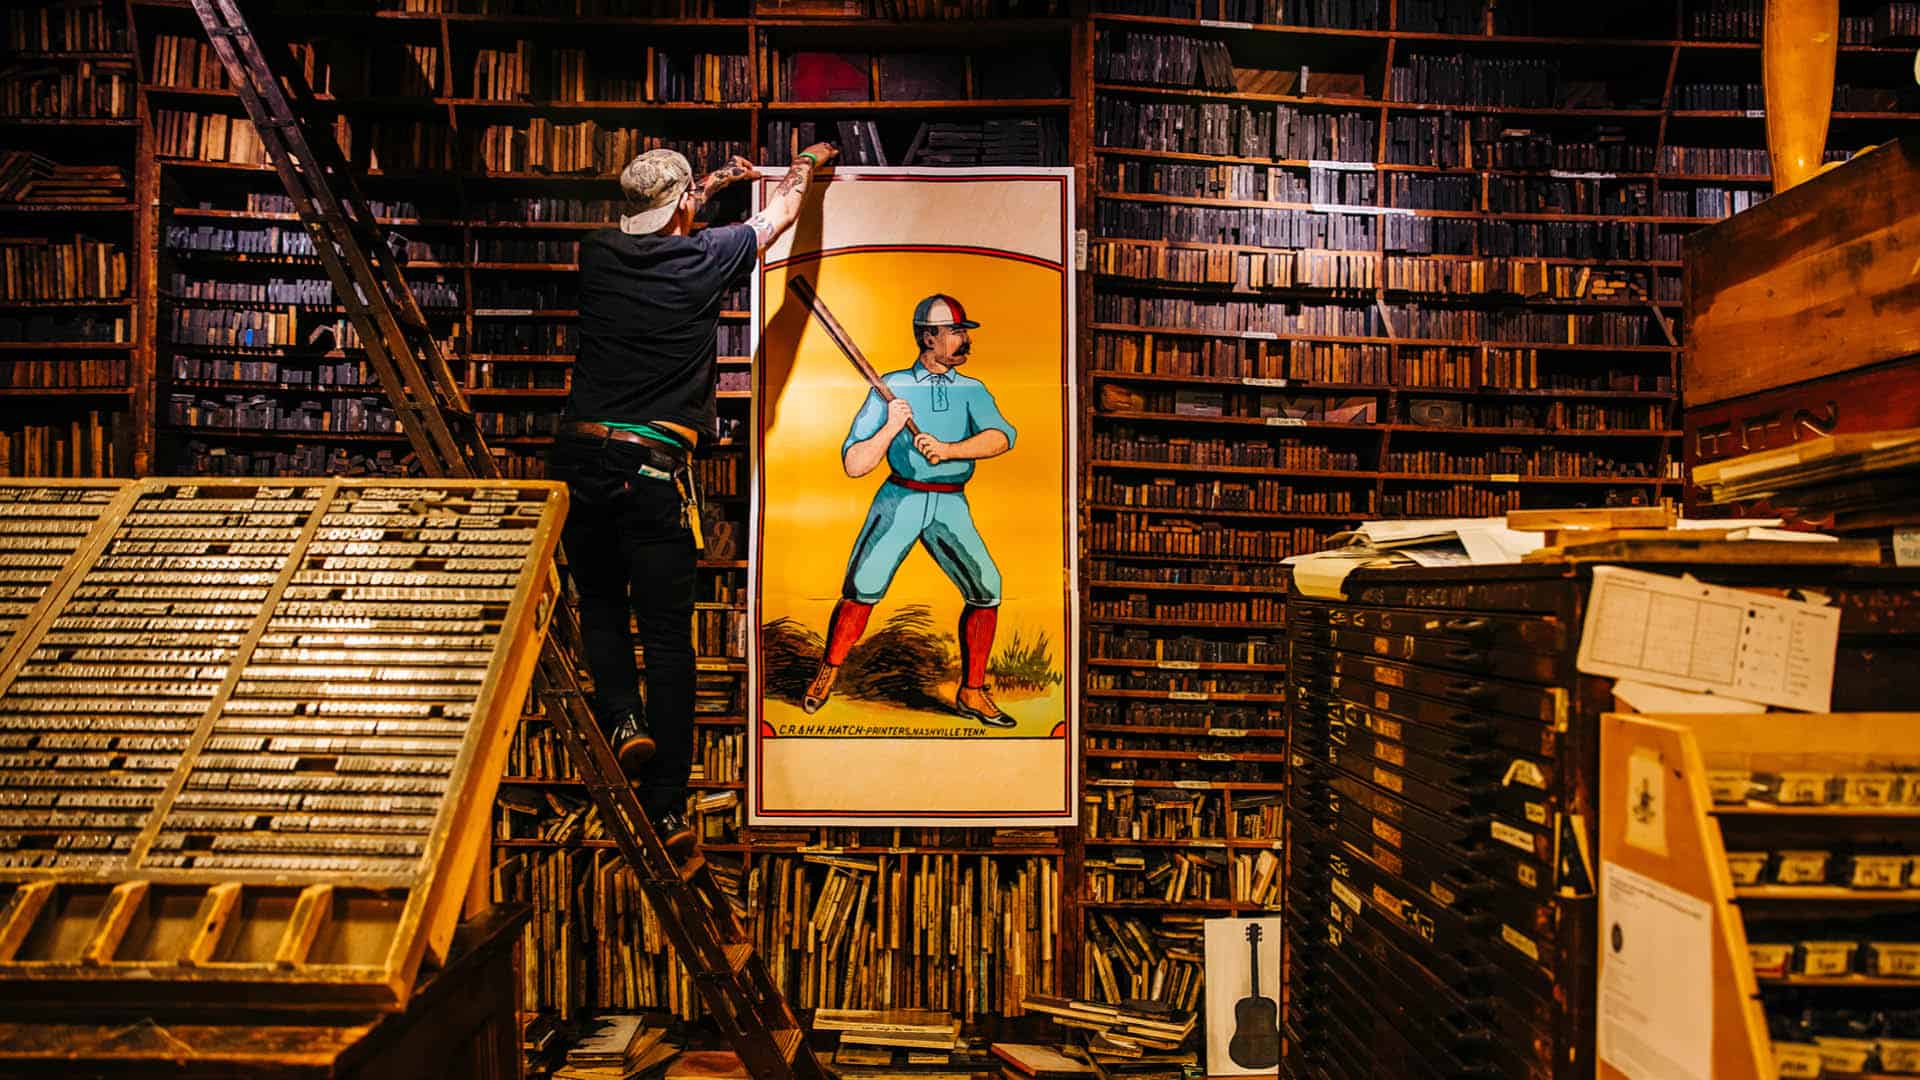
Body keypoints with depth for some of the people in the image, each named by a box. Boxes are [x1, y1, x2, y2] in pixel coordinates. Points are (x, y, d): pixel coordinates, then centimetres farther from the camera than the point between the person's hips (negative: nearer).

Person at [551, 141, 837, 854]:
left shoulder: (598, 253, 8)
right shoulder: (703, 257, -1)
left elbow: (654, 227, 32)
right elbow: (778, 216, 18)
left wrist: (717, 180, 46)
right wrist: (805, 166, 40)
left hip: (581, 456, 3)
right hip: (656, 468, -3)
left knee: (600, 604, 23)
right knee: (668, 634, 2)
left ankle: (621, 717, 1)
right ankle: (666, 809, 6)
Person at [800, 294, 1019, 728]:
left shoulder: (973, 391, 8)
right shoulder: (890, 387, 2)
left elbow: (1001, 436, -14)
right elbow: (853, 465, -2)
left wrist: (947, 449, -28)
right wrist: (891, 427, -16)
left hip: (951, 505, 2)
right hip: (900, 499, -2)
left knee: (987, 591, -10)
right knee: (862, 589, -11)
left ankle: (972, 693, 5)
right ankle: (829, 670, 14)